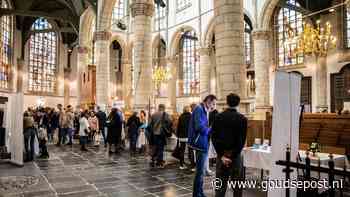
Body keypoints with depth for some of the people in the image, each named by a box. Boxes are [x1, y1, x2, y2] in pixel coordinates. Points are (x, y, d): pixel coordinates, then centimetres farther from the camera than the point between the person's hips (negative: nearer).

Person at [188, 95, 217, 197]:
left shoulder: (204, 110, 15)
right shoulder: (199, 109, -15)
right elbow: (199, 127, -24)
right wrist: (212, 130, -10)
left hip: (203, 143, 10)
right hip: (201, 143, -10)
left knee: (200, 170, 18)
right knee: (200, 170, -2)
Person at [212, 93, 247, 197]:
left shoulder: (218, 117, 1)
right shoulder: (242, 119, -6)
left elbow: (214, 137, -4)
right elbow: (242, 140, -11)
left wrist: (222, 155, -5)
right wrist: (232, 156, -8)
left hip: (221, 154, 2)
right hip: (236, 155, -2)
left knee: (220, 185, 8)